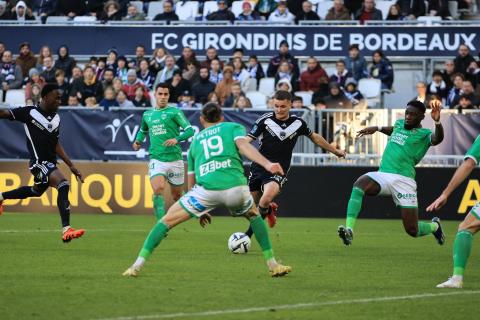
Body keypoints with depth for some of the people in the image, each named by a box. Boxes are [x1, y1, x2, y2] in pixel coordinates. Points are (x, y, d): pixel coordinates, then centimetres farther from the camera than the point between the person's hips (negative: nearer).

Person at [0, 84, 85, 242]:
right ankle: (66, 230, -31)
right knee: (63, 184, -27)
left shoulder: (56, 118, 8)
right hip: (39, 162, -9)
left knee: (37, 191, 28)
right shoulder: (30, 112, -11)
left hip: (51, 162, 9)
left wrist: (71, 165, 13)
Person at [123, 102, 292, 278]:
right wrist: (267, 164, -13)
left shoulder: (196, 140, 32)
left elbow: (191, 183, 34)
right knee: (254, 215, 32)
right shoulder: (233, 127, 24)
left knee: (167, 220, 16)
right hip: (235, 185, 0)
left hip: (206, 189, 0)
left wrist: (200, 211, 46)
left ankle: (137, 265, 8)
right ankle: (273, 265, 28)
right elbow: (243, 146, -1)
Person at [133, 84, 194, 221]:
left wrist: (177, 139, -24)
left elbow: (190, 130, -8)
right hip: (156, 160, 2)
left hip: (174, 159, -2)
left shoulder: (174, 112, 0)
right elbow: (143, 130, 34)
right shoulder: (147, 115, 13)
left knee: (177, 196, 9)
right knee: (158, 190, -23)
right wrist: (138, 141, 15)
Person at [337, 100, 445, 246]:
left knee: (412, 231, -2)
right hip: (382, 174, 4)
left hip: (403, 180, -4)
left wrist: (437, 122, -43)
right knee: (359, 185, -31)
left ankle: (434, 226, 36)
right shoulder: (399, 123, 19)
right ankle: (348, 230, -40)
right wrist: (378, 128, 36)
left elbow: (437, 138, -25)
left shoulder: (424, 134, 0)